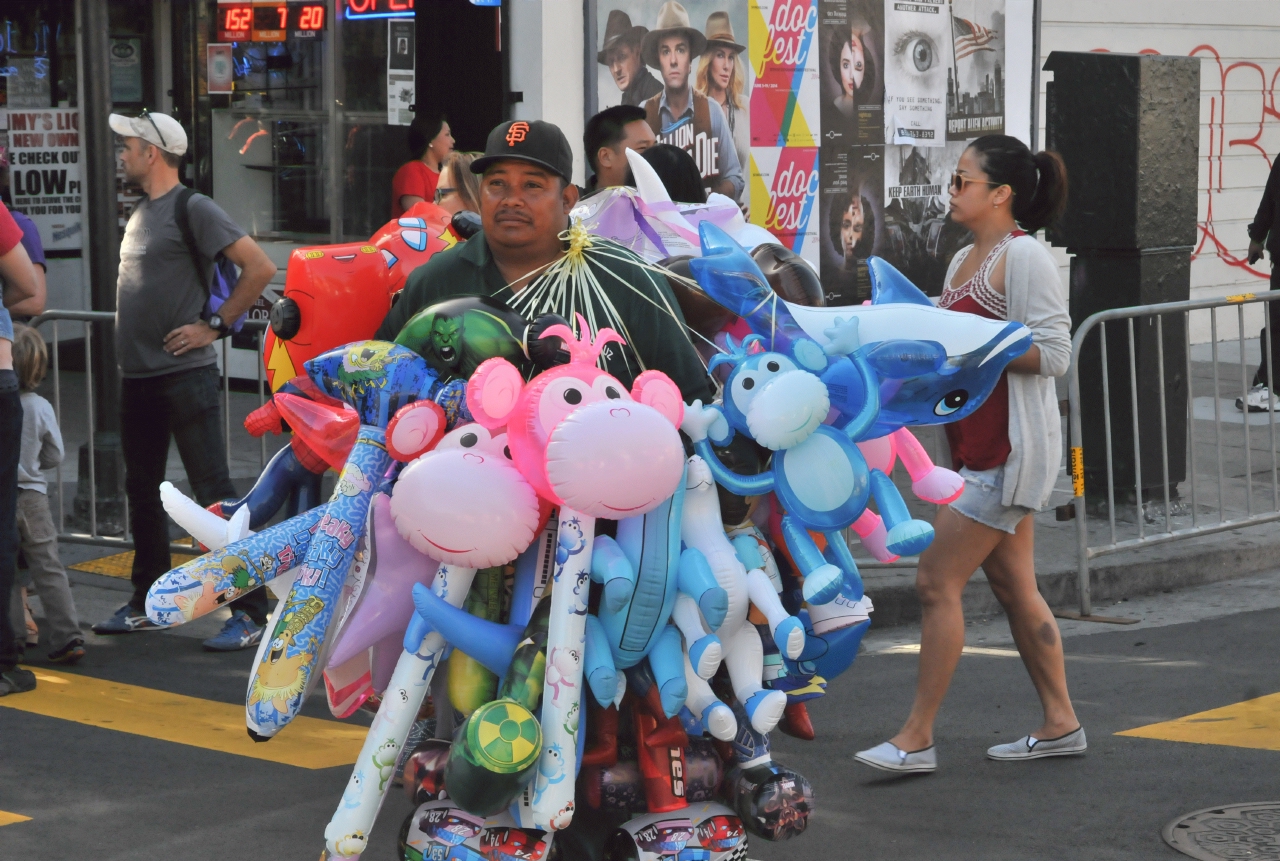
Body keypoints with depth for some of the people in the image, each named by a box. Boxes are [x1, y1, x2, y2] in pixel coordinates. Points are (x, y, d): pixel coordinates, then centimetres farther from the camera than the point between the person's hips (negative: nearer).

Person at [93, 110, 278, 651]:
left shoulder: (194, 210, -10)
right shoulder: (140, 212, 15)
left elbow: (260, 267, -17)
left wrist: (215, 325, -14)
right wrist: (129, 341, 15)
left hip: (184, 375, -9)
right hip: (137, 377, 9)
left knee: (214, 494, -9)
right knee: (143, 491, 15)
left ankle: (250, 611, -6)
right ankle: (146, 604, 27)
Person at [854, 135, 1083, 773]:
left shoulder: (1023, 256, -13)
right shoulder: (964, 260, 15)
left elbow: (1052, 353, -19)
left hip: (1009, 449, -10)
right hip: (979, 449, 10)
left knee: (937, 581, -9)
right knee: (1013, 588, 12)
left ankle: (916, 738, -5)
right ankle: (1060, 725, 20)